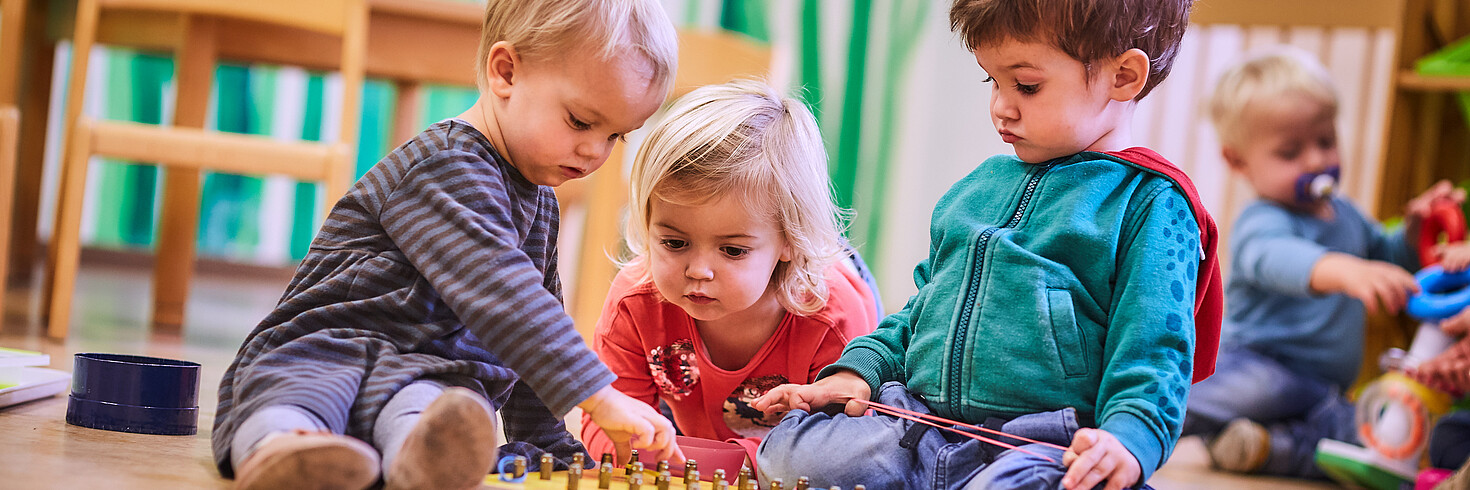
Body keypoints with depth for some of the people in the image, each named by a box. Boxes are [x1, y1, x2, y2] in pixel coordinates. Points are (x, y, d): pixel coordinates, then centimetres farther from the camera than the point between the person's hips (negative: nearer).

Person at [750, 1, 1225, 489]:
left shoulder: (1151, 204, -1)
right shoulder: (984, 184, 21)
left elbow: (1154, 348, -9)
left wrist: (1127, 439, -27)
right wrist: (862, 369, 13)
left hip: (1044, 450, -6)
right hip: (915, 431, 7)